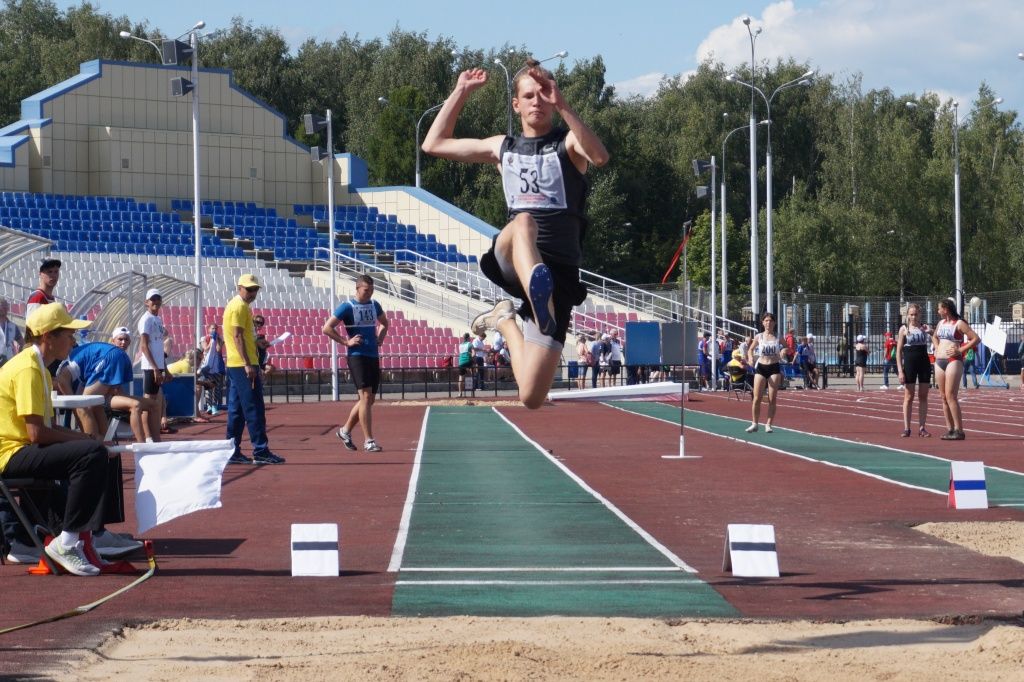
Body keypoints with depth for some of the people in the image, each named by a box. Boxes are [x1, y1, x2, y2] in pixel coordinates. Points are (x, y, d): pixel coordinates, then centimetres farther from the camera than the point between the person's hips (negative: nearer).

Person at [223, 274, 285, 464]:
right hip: (244, 365, -10)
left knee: (236, 410, 9)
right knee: (254, 409, -9)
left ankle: (232, 452, 10)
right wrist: (248, 365, -23)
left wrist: (254, 366, 25)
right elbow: (238, 336, -18)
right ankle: (260, 451, -10)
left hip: (235, 365, 10)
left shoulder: (238, 305, 20)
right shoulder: (240, 306, -10)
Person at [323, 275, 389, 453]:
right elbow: (327, 328, -10)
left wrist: (380, 338, 13)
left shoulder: (374, 305, 12)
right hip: (357, 356, -7)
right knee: (365, 397, -14)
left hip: (373, 356, 7)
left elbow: (384, 323, 31)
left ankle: (345, 430, 27)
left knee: (368, 399, 10)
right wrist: (346, 342, -13)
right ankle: (368, 441, -12)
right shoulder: (347, 307, -8)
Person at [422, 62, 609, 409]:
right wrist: (461, 92, 19)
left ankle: (506, 321, 20)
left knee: (532, 397, -9)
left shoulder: (568, 143, 7)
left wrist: (562, 105, -26)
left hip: (559, 271, -2)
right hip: (509, 260, 2)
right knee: (523, 221, -38)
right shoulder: (504, 147, 21)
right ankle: (536, 292, -67)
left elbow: (600, 156, -18)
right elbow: (434, 143, 26)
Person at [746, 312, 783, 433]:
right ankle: (754, 423, 10)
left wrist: (784, 352, -6)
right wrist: (750, 358, -7)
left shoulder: (778, 337, 1)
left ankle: (768, 424, 7)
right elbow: (750, 350, 12)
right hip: (761, 368, 0)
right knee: (757, 398, -2)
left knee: (772, 399, -1)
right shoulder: (758, 337, 2)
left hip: (774, 368, 0)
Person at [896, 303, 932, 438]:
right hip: (909, 363, -2)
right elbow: (899, 351, -1)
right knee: (908, 396, 0)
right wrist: (900, 370, -9)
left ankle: (922, 428, 7)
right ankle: (906, 428, 2)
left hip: (924, 362, 2)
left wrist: (930, 332, -22)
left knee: (923, 396, 4)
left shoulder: (924, 327, 6)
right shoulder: (904, 328, 0)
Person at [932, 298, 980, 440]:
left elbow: (976, 339, -12)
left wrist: (960, 350, -14)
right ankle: (950, 429, 9)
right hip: (939, 361, 8)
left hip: (953, 361, -8)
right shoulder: (941, 323, 15)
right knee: (944, 397, 6)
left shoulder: (959, 324, -7)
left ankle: (959, 430, -14)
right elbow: (934, 336, 35)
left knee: (951, 396, -14)